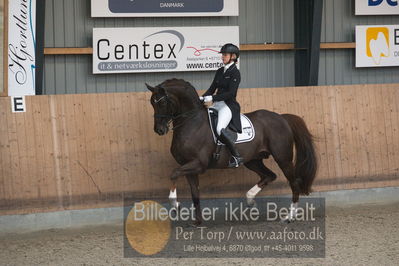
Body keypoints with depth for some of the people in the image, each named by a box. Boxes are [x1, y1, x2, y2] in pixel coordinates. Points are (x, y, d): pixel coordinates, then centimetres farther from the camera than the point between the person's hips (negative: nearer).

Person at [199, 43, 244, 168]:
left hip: (229, 105, -9)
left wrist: (212, 98, -22)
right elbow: (212, 88, 16)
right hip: (217, 105, 9)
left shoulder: (235, 73, -9)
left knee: (221, 129, -31)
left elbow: (230, 93, -17)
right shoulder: (220, 71, 15)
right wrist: (203, 98, -1)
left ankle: (236, 157, -22)